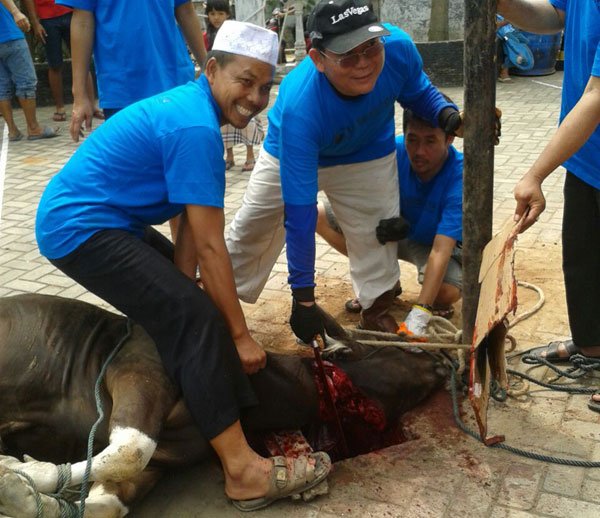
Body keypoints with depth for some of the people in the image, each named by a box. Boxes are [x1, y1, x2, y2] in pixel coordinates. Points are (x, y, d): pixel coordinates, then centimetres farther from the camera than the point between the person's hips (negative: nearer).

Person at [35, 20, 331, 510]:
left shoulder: (190, 106, 8)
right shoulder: (195, 127, -22)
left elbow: (190, 224, 3)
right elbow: (209, 246, -23)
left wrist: (183, 289, 0)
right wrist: (240, 335, -16)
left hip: (106, 221, 11)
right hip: (81, 230, -11)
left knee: (185, 303, 22)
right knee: (195, 318, -19)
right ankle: (243, 472, -18)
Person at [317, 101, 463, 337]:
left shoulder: (459, 177, -33)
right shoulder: (395, 150, -23)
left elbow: (440, 250, -40)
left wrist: (418, 315, -48)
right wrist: (383, 223, -43)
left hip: (434, 241, -4)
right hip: (393, 231, 5)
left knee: (448, 291, -39)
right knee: (320, 215, -10)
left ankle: (435, 302, 4)